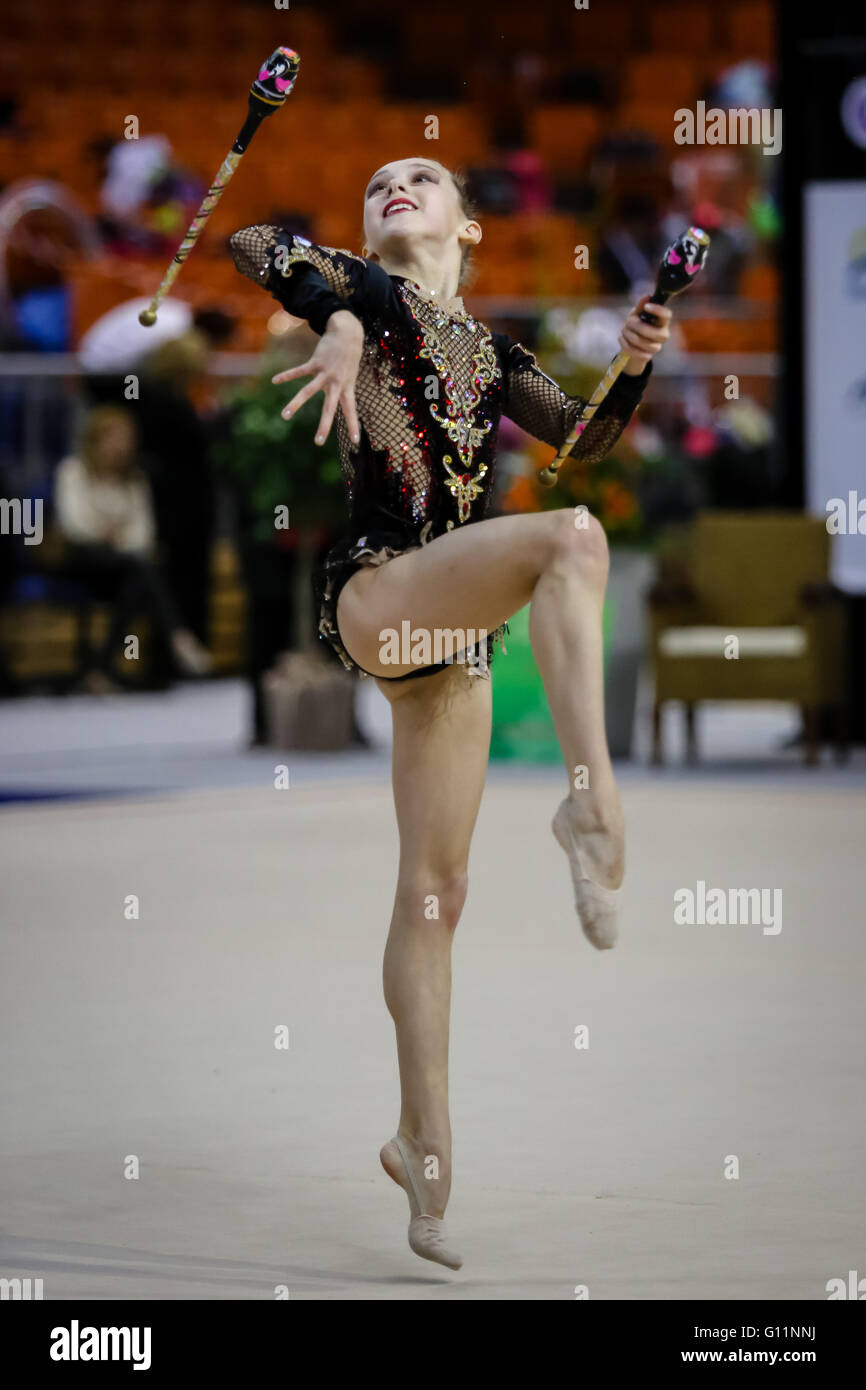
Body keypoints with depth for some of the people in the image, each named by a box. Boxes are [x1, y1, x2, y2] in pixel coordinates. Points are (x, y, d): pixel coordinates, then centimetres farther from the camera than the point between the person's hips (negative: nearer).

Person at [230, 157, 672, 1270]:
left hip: (454, 628, 6)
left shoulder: (491, 355, 22)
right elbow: (250, 244, -10)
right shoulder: (369, 296, 6)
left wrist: (634, 365, 0)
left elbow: (584, 437, 18)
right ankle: (594, 801, -40)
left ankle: (423, 1142, 11)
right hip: (373, 591, -6)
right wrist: (340, 318, -25)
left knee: (436, 890, 6)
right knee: (572, 538, -30)